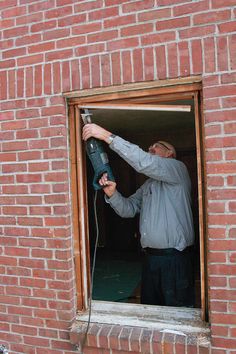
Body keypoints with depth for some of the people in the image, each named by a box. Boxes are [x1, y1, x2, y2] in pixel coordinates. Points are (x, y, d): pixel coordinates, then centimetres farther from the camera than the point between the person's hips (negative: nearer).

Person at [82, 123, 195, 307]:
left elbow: (144, 162, -22)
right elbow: (129, 209, 12)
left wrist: (107, 136, -23)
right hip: (150, 258, 8)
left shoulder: (178, 169, -5)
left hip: (175, 258, -7)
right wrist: (112, 193, -9)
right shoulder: (148, 185, 20)